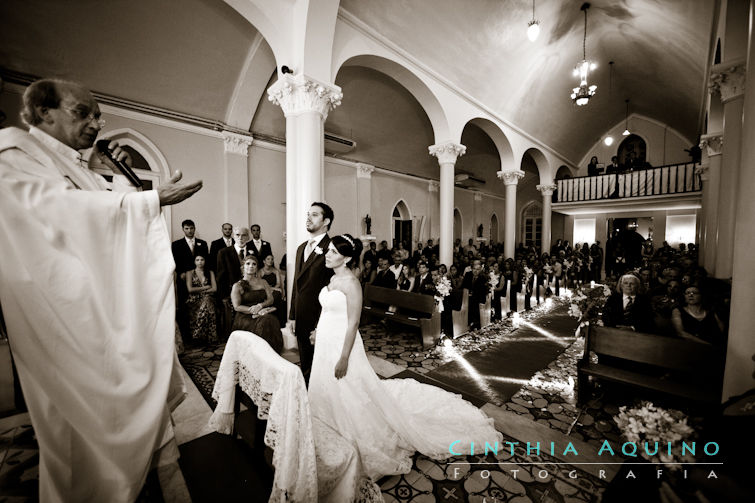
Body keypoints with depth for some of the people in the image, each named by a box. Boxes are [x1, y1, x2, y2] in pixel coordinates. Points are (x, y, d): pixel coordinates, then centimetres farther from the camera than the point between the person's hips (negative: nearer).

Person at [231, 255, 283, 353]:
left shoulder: (263, 282, 17)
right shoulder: (237, 286, 6)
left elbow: (270, 299, 10)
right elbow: (237, 307, -3)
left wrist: (260, 305, -11)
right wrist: (253, 310, -16)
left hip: (263, 312, 3)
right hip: (245, 316, -3)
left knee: (271, 321, -32)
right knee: (263, 323, -33)